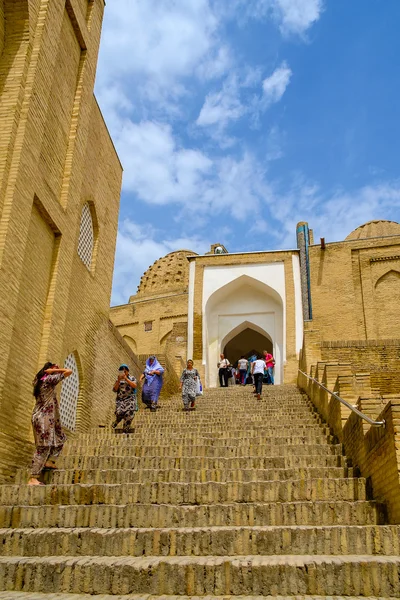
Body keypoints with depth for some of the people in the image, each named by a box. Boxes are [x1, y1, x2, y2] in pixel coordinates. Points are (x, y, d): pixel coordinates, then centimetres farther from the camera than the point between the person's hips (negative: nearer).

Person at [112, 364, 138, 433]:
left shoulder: (132, 378, 9)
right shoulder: (118, 380, 12)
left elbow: (135, 386, -10)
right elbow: (114, 390, 3)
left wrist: (126, 378, -13)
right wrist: (119, 381, -8)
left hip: (130, 398, -1)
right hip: (120, 399, 1)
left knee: (129, 413, -22)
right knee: (119, 412, -23)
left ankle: (126, 430, -5)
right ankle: (116, 422, 12)